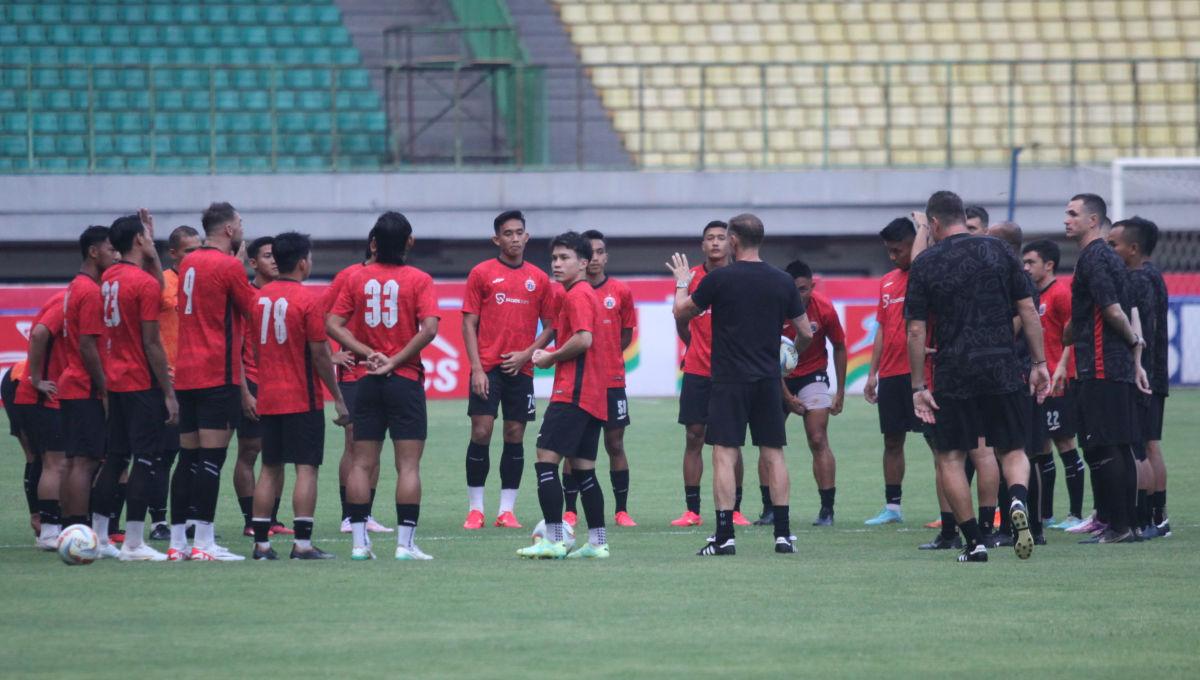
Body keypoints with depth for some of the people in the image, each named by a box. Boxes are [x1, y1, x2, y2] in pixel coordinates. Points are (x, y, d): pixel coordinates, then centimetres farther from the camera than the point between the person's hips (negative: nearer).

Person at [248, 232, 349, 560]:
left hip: (268, 397, 6)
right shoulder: (308, 299, -12)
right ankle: (302, 543, -8)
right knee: (306, 468, -3)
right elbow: (319, 353, -12)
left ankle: (261, 542, 8)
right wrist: (338, 398, -5)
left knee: (270, 469, 10)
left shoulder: (260, 297, 7)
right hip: (303, 398, -6)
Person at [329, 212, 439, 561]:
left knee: (362, 463, 8)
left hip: (367, 382, 3)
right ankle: (405, 543, -6)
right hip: (406, 380, -3)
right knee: (408, 464, -1)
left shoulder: (357, 279, 4)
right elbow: (429, 328, -16)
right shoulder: (418, 280, -5)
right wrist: (395, 361, -10)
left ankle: (359, 542, 5)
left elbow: (333, 325, -1)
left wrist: (368, 353, -5)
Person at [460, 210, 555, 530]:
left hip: (520, 368, 2)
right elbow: (469, 324, 0)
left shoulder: (539, 279, 8)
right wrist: (476, 368, -9)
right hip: (487, 368, -2)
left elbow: (549, 326, 12)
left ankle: (507, 509, 7)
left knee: (515, 435, 2)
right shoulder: (482, 273, 2)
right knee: (481, 432, -6)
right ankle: (475, 508, 1)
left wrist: (526, 353, -5)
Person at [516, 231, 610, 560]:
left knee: (546, 460, -11)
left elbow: (584, 339, -23)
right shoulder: (584, 294, 21)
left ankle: (553, 540, -15)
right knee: (583, 470, 11)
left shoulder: (576, 295, -10)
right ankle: (598, 542, 10)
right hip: (593, 395, 10)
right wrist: (552, 355, 11)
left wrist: (550, 358, -10)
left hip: (573, 394, -10)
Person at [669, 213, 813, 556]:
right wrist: (793, 353, 31)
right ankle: (783, 533, 6)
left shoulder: (719, 279, -8)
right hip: (768, 380, 4)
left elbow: (681, 312, 5)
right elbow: (806, 333, 9)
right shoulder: (781, 281, 3)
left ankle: (724, 536, -7)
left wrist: (681, 283, 24)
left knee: (724, 455, -2)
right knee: (773, 454, 8)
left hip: (729, 379, -4)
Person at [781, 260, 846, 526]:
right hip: (779, 379, 1)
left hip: (812, 376, -1)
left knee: (818, 441, -12)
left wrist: (840, 391, 0)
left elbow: (839, 347, 0)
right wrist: (787, 396, -15)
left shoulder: (824, 308, -16)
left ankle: (827, 510, -12)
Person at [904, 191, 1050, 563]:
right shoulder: (998, 252, 5)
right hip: (1003, 366, 2)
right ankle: (1018, 501, -20)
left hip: (953, 372, -2)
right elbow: (1028, 310, 3)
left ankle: (974, 541, 2)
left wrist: (918, 386, 2)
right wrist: (1039, 363, 9)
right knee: (1013, 449, 11)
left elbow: (916, 331, -2)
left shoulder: (924, 264, 0)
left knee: (949, 457, 9)